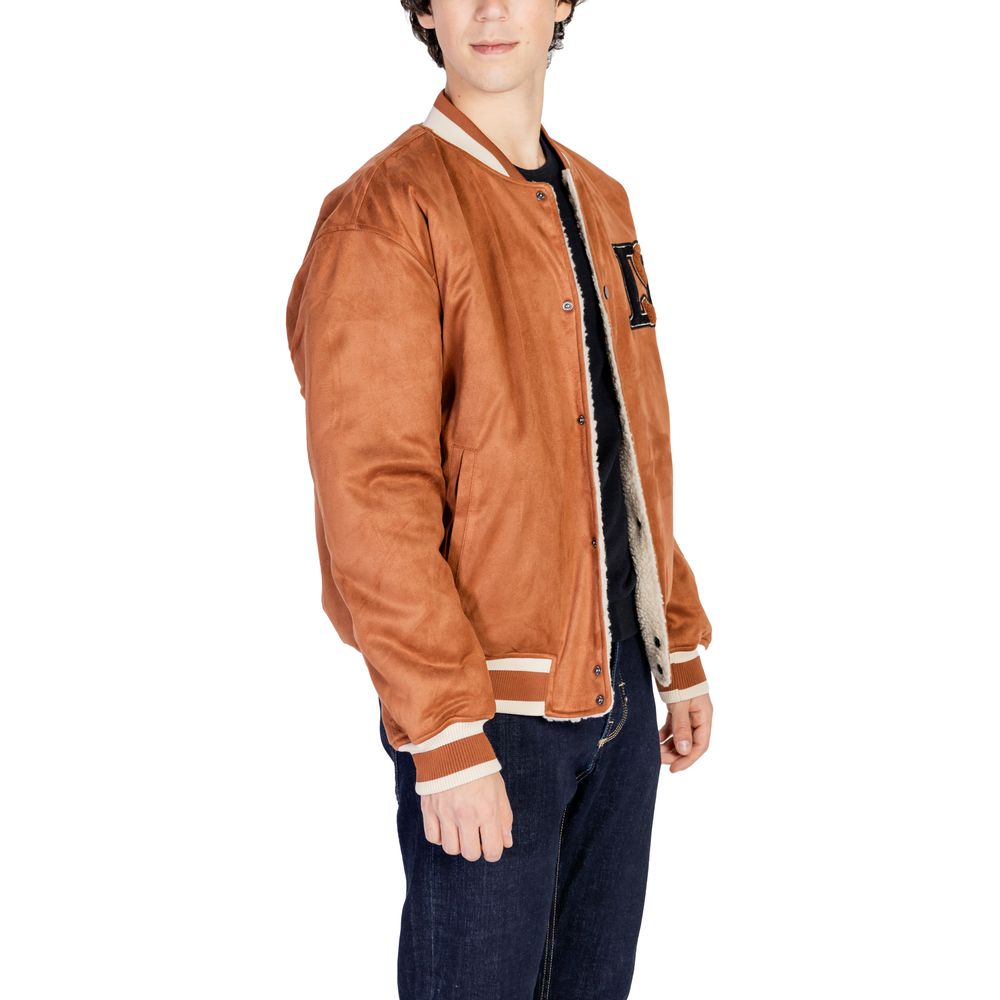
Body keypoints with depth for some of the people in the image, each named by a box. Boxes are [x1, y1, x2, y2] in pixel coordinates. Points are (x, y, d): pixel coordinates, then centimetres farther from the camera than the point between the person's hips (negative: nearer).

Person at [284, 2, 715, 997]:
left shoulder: (599, 203, 12)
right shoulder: (384, 215, -12)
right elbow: (372, 496, -18)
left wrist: (682, 649, 15)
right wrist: (446, 739, -21)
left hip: (621, 683, 7)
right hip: (492, 709, -7)